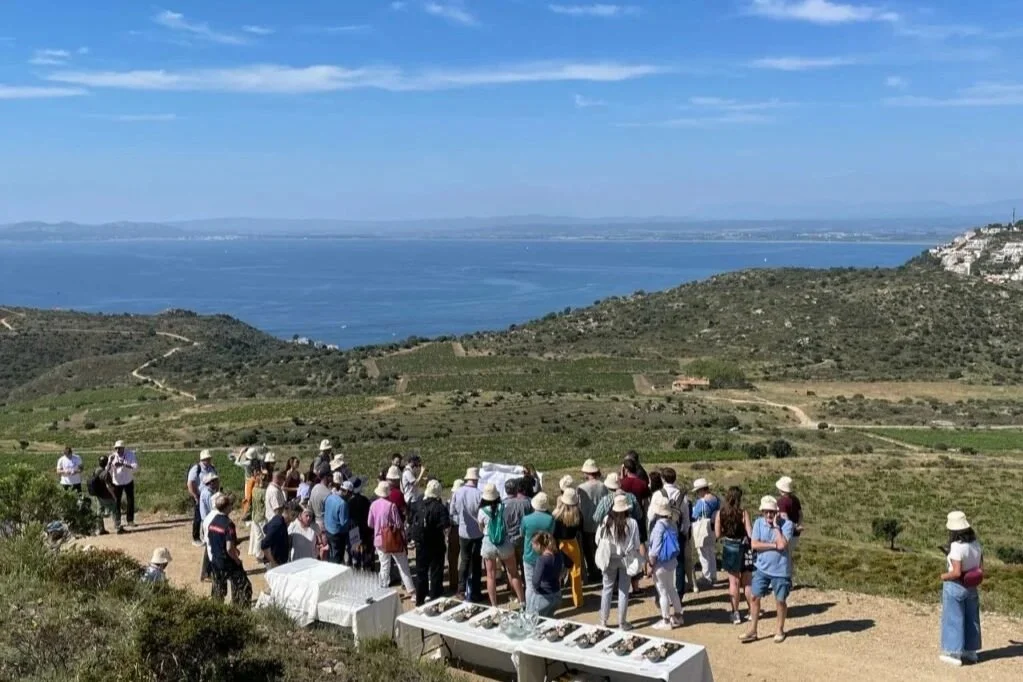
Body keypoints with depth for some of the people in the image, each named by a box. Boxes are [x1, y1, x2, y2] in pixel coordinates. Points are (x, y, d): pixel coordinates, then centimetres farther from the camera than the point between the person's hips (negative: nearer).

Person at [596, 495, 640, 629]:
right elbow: (636, 544, -10)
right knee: (623, 591, 9)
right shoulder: (632, 523, -15)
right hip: (626, 559, -1)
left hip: (609, 559, 1)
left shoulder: (606, 521, -12)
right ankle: (622, 622, 14)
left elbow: (598, 540, -4)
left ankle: (603, 620, 19)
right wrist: (636, 557, 8)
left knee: (607, 589, 14)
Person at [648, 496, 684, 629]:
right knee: (671, 589, 20)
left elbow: (656, 547, -20)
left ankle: (666, 621, 12)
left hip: (661, 563, -8)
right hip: (671, 561, 9)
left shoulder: (659, 525, -22)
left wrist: (651, 563, -10)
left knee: (663, 591, 3)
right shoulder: (669, 524, 2)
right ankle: (677, 616, 30)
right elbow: (670, 543, 8)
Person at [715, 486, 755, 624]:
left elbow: (717, 534, -4)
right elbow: (751, 533, -17)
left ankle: (735, 613, 11)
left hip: (729, 548, 1)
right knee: (747, 582, 13)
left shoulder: (720, 513, -6)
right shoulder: (743, 513, -13)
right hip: (744, 547, -1)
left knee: (733, 582, 9)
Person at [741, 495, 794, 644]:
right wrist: (774, 545, -18)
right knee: (755, 597, 5)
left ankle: (780, 630, 28)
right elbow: (754, 545, -10)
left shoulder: (786, 524, -13)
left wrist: (776, 526, -21)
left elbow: (782, 545, -26)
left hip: (780, 570, -3)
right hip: (762, 568, 3)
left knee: (781, 600, 9)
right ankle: (752, 631, 16)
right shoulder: (759, 523, -2)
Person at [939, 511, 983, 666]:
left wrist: (944, 576, -10)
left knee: (953, 619, 6)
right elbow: (981, 570, 2)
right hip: (971, 588, 7)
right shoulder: (975, 544, -2)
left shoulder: (956, 547, -25)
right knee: (970, 620, 17)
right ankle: (970, 652, 28)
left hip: (955, 587, -7)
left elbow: (956, 572, -28)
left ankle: (954, 654, 14)